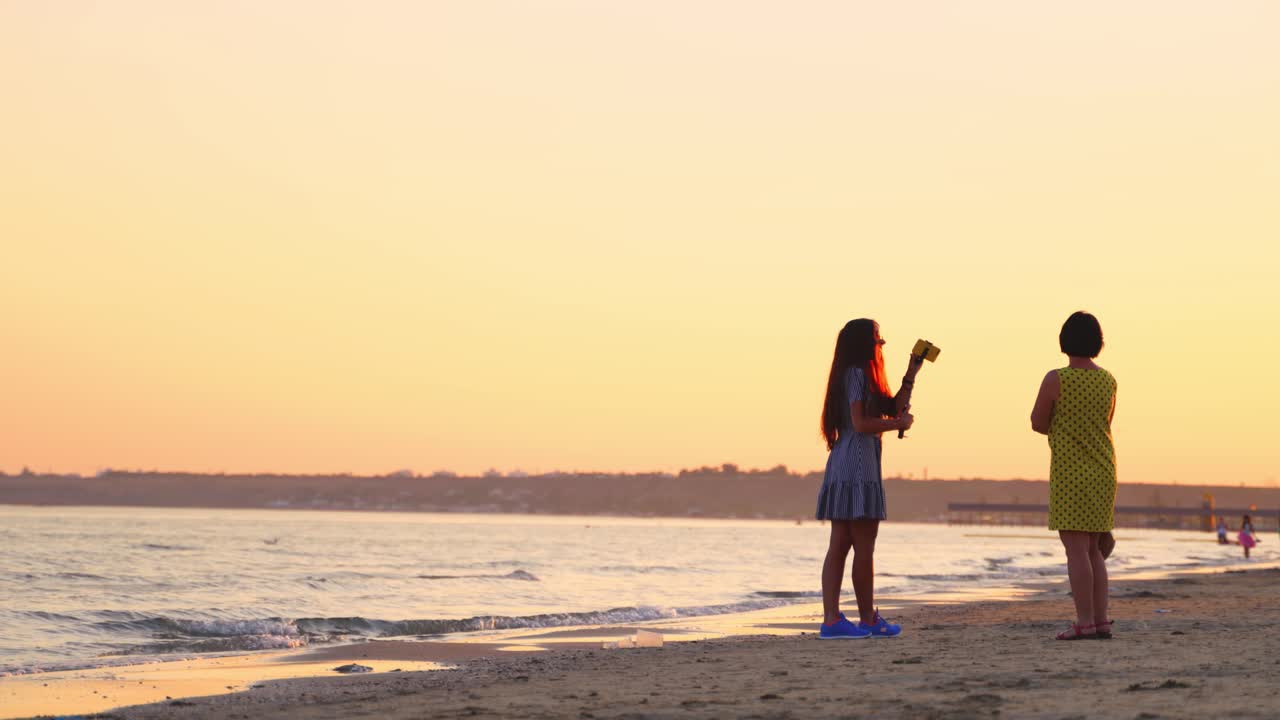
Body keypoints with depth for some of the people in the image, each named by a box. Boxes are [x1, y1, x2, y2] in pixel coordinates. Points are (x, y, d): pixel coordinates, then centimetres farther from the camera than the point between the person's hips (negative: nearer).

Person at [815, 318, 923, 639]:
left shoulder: (861, 375, 22)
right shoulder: (857, 374, -9)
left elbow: (893, 408, 22)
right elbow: (860, 423, -16)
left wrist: (911, 374, 18)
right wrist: (899, 423, -5)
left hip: (843, 467, 10)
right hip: (857, 467, -10)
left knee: (839, 547, 4)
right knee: (863, 549, -2)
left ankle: (831, 619, 1)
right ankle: (868, 619, 5)